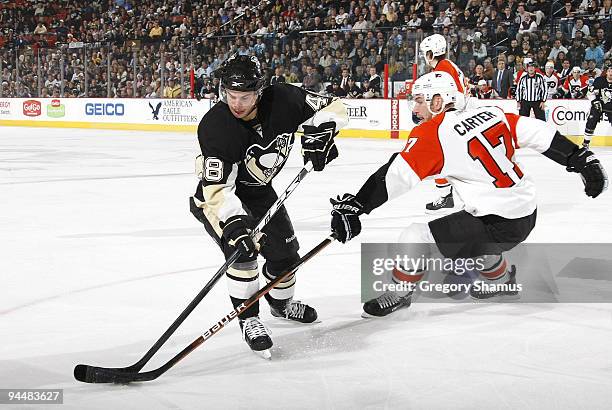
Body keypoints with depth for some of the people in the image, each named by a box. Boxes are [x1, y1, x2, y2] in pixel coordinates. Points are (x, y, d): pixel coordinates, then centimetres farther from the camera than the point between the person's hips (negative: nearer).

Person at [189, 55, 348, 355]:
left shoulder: (282, 100, -24)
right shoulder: (215, 127, -35)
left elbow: (333, 107, -9)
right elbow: (218, 189, -38)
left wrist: (319, 132, -28)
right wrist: (233, 223, -52)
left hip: (258, 189, 5)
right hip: (217, 194, -5)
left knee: (284, 249, 13)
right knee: (242, 249, -27)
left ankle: (281, 302, 43)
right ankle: (248, 318, -11)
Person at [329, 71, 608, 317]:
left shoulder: (433, 134, -12)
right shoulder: (489, 113, 6)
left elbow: (395, 177, -21)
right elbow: (541, 133, 3)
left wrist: (354, 206, -20)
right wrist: (583, 160, 11)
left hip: (499, 223, -8)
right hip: (527, 215, 8)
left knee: (415, 238, -5)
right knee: (469, 228, 36)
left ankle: (399, 294, 14)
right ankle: (500, 280, 51)